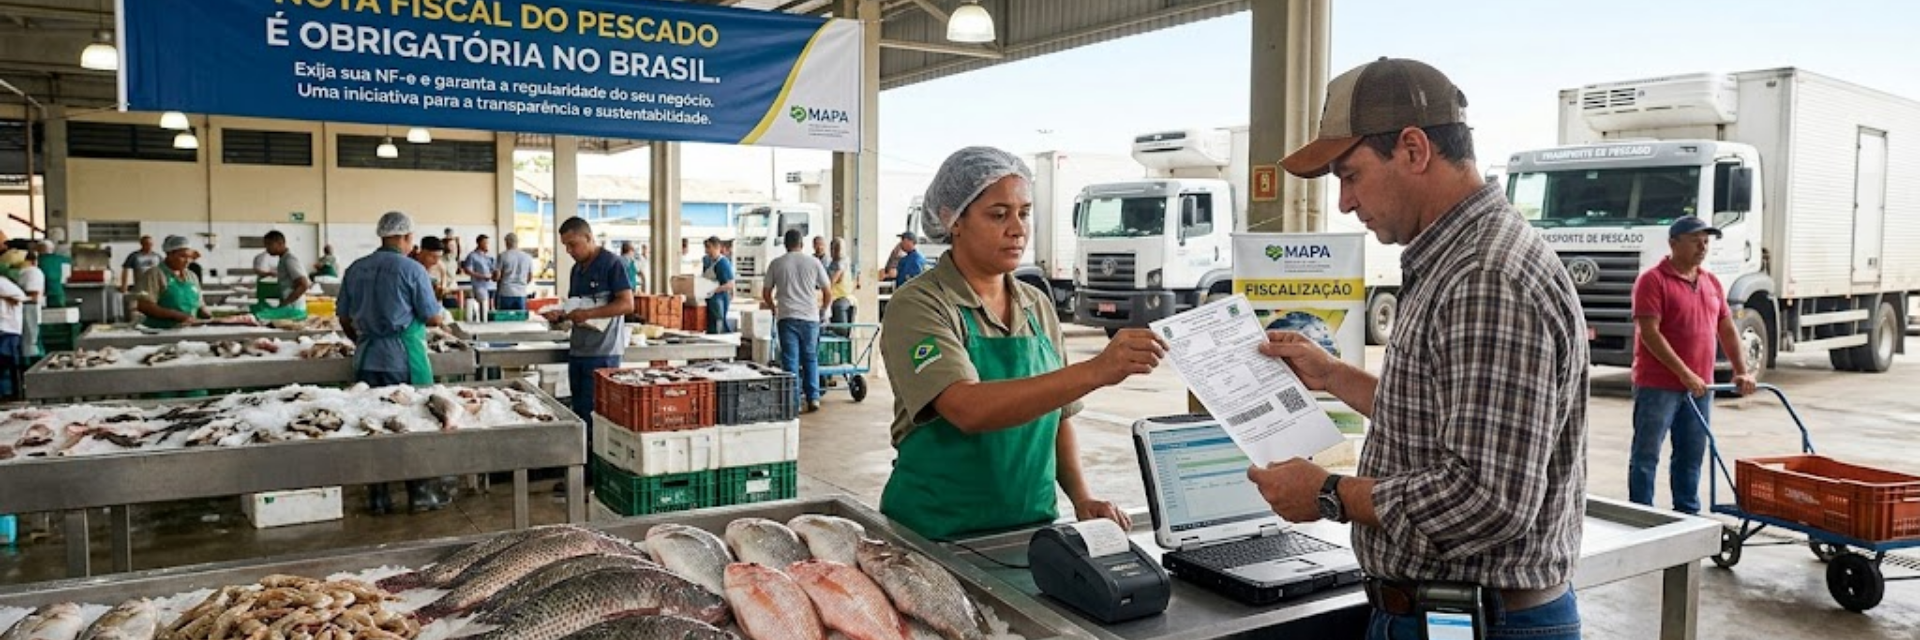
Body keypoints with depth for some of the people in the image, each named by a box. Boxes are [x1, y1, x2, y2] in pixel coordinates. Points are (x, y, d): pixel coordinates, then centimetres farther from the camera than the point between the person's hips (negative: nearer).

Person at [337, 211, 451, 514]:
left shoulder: (356, 269, 7)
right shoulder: (412, 270, -9)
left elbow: (344, 317, 13)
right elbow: (433, 318, -7)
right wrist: (442, 313, 14)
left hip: (367, 356, 5)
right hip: (404, 357, -5)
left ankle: (377, 497, 16)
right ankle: (420, 493, 12)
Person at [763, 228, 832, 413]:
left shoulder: (776, 264, 5)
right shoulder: (814, 262, 4)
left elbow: (766, 293, 11)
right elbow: (827, 292, 8)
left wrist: (774, 307, 29)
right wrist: (823, 308, 26)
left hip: (787, 317, -1)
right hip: (810, 317, 1)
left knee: (790, 360, 1)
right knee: (810, 358, 12)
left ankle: (793, 402, -1)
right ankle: (813, 398, 8)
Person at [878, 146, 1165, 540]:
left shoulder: (1038, 307, 11)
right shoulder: (918, 306, -7)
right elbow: (969, 409, -23)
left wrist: (1081, 498, 5)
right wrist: (1094, 372, -28)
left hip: (1032, 524, 5)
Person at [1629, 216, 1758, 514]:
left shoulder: (1712, 283, 14)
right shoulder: (1653, 281, -9)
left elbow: (1727, 330, 17)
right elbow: (1649, 333, -17)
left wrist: (1741, 371, 6)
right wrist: (1684, 374, -21)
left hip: (1699, 387, 7)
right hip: (1658, 386, -7)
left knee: (1692, 455, 13)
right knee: (1646, 455, -1)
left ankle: (1688, 513, 23)